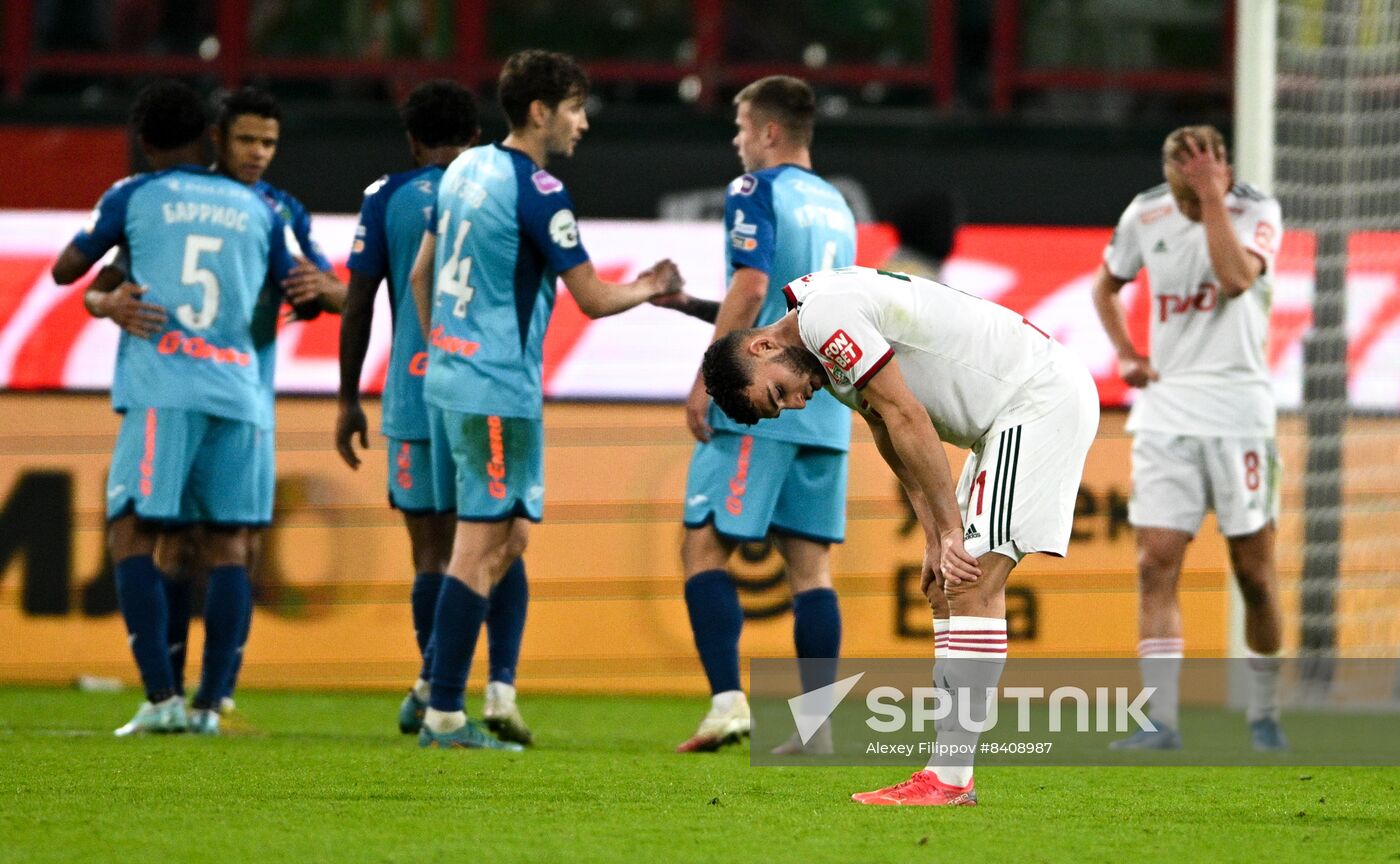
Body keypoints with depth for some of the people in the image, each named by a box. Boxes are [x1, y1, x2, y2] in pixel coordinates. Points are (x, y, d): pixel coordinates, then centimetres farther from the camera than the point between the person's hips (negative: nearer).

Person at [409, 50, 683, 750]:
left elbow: (421, 274, 19)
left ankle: (437, 686, 13)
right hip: (500, 392, -9)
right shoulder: (538, 192, -14)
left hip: (446, 378, 9)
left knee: (507, 540, 16)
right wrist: (651, 288, 8)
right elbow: (592, 299, -10)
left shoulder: (465, 169, 11)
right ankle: (445, 716, -7)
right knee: (482, 548, -6)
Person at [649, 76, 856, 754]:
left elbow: (751, 289, -17)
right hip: (825, 414, 7)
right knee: (809, 563, 4)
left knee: (704, 546, -3)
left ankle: (728, 700, -16)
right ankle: (818, 723, -2)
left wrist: (705, 381, -14)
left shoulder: (756, 193, -5)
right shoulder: (836, 206, 19)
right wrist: (689, 305, 27)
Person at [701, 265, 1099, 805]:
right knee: (948, 588, 9)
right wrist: (937, 540, 8)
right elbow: (896, 445, 17)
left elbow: (907, 418, -19)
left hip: (1041, 398, -11)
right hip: (1006, 417, 11)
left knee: (975, 583, -15)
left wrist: (950, 528, -16)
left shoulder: (824, 313, -17)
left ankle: (949, 777, -18)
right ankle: (951, 776, 8)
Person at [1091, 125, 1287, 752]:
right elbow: (1106, 284, 23)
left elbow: (1236, 277, -25)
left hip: (1237, 412, -2)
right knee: (1156, 565, -8)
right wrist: (1125, 354, 10)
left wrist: (1212, 198, -22)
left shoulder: (1257, 212, -5)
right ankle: (1161, 720, -10)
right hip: (1164, 412, 3)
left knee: (1254, 572, 3)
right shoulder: (1145, 215, 5)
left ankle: (1264, 713, 18)